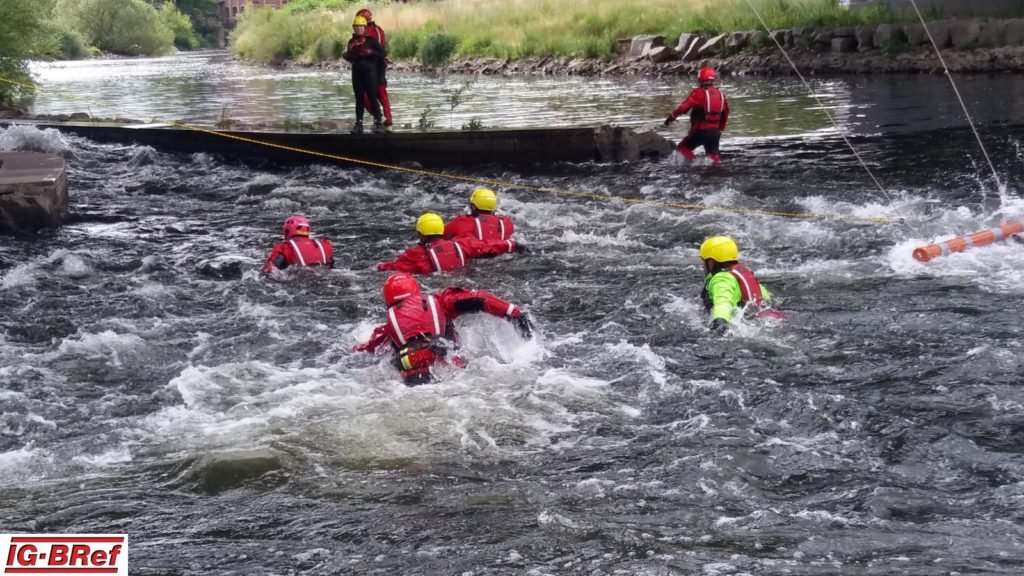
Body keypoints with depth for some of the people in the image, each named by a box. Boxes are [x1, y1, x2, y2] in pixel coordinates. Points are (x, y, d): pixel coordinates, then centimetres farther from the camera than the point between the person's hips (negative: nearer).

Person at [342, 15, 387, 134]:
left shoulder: (370, 40, -3)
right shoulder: (351, 42, 12)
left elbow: (384, 53, -6)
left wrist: (371, 52, -19)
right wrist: (346, 56, 2)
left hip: (370, 72, -5)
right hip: (356, 73, 5)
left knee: (372, 97, -6)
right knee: (359, 99, 7)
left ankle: (378, 123, -4)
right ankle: (358, 123, 9)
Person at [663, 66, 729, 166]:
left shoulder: (698, 93, -10)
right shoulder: (721, 94, 10)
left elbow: (684, 107, -16)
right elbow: (725, 114, 18)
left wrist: (671, 117, -4)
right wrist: (720, 129, 29)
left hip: (701, 130, -5)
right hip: (715, 131, 5)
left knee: (683, 147, 10)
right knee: (713, 156, 16)